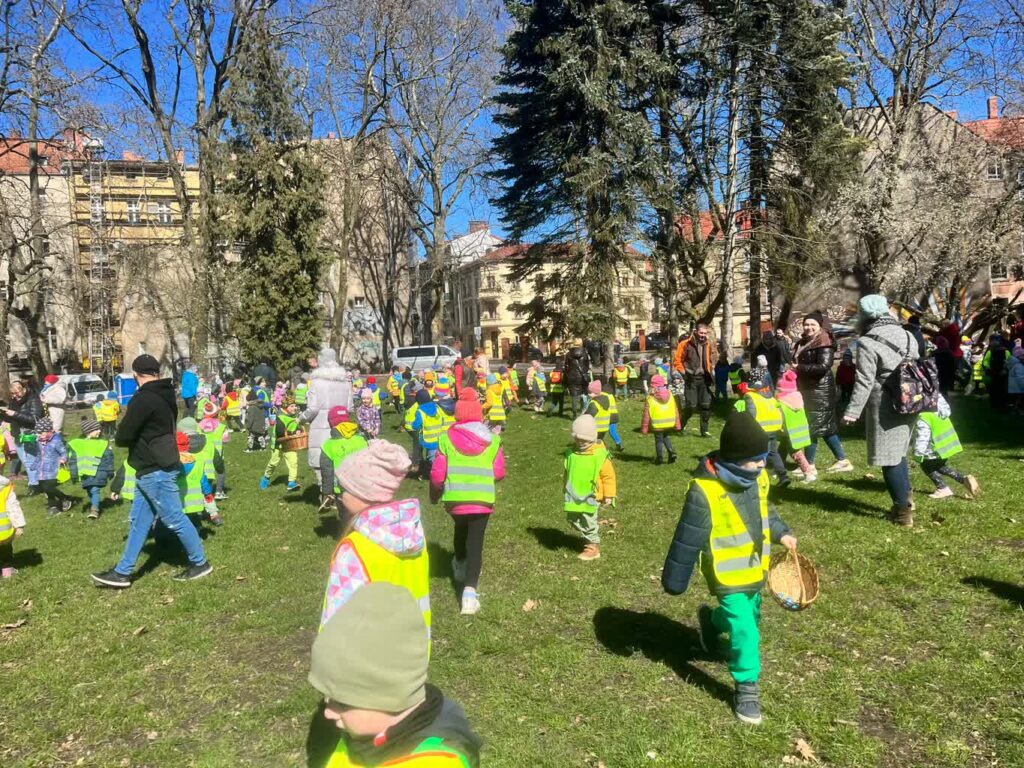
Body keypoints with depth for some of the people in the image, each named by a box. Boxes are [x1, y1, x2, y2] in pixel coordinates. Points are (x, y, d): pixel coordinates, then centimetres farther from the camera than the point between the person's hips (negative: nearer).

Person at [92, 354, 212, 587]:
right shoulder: (166, 395, 10)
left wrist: (119, 439, 6)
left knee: (175, 519, 0)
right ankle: (122, 572, 19)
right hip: (156, 468, 10)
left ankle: (200, 563, 11)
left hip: (155, 471, -10)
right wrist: (136, 439, 7)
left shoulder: (144, 399, -19)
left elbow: (123, 436, -16)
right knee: (139, 520, 13)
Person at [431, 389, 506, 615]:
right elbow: (499, 473, 0)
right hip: (482, 499, -1)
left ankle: (460, 568, 50)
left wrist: (434, 493, 16)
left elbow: (437, 473, -3)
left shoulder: (447, 438, -3)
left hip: (454, 498, 2)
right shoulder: (493, 440, -1)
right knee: (475, 542, 0)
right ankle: (470, 590, -12)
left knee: (460, 530, 29)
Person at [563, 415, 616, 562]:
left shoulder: (600, 455, -15)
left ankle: (594, 547, 17)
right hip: (574, 496, 6)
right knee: (573, 518, 12)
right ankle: (590, 537, 33)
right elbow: (568, 473, 14)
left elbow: (609, 476, -10)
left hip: (591, 496, -6)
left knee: (588, 521, -1)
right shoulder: (571, 453, 1)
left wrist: (609, 495, -9)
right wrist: (567, 491, 19)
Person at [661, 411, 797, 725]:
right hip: (729, 577, -7)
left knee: (748, 618, 25)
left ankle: (711, 620, 54)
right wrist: (674, 580, -15)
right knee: (745, 632, -6)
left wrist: (781, 533, 2)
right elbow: (687, 540, -22)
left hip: (756, 570, 8)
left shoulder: (758, 478, -6)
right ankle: (747, 688, 14)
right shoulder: (704, 491, -29)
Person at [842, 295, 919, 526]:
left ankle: (903, 511, 5)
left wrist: (852, 411, -14)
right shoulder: (907, 336, 10)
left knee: (889, 458, 1)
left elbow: (864, 382, -17)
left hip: (885, 406, -8)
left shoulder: (867, 342, -13)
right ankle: (906, 498, 30)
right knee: (899, 452, 23)